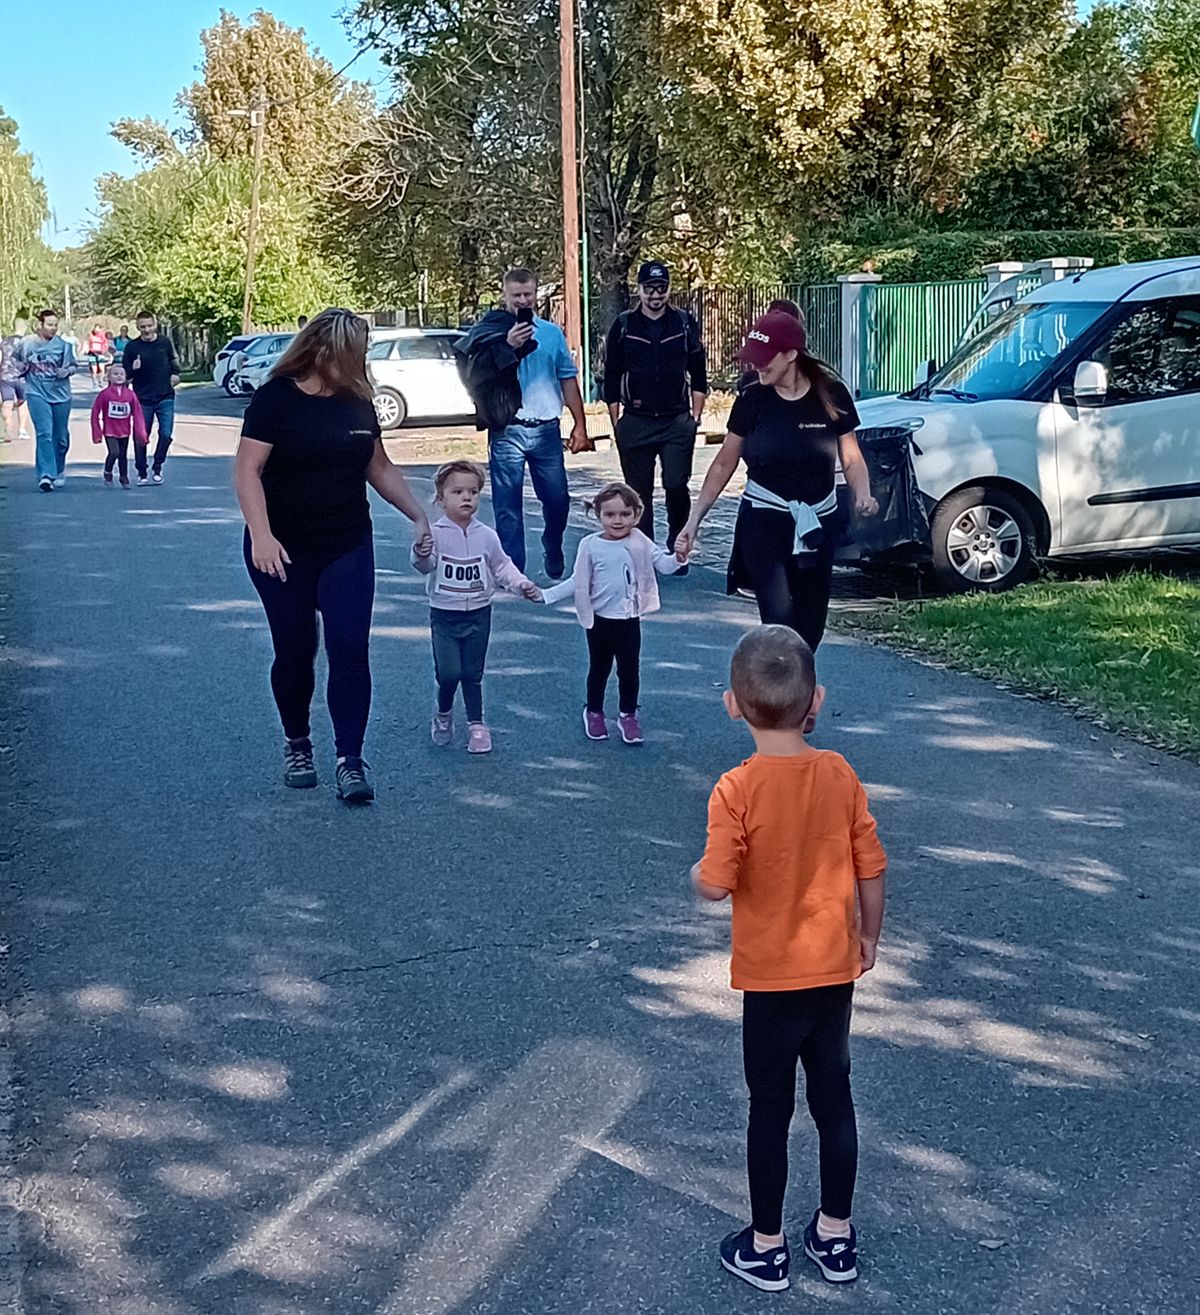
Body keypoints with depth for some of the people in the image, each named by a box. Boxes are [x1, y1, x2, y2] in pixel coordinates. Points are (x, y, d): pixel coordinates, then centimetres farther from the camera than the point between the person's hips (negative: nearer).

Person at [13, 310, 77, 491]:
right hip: (37, 394, -1)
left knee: (61, 437, 10)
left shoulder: (62, 345, -1)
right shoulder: (26, 343, 0)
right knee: (44, 433, -16)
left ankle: (59, 471, 33)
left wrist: (67, 371, -17)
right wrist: (20, 367, -3)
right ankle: (46, 475, -20)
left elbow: (72, 366, 4)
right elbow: (15, 360, 17)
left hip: (60, 395, 1)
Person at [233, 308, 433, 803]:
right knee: (295, 651, 7)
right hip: (285, 552, -3)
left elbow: (379, 468, 15)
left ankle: (350, 760, -4)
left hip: (348, 547, 4)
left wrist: (419, 516, 10)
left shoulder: (356, 401, 5)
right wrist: (261, 535, -24)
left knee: (350, 650, -7)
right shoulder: (276, 398, -10)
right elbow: (247, 471, -15)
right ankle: (297, 746, 28)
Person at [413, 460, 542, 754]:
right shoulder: (435, 534, -11)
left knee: (472, 673, 10)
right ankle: (443, 713, 20)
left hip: (478, 613, 2)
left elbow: (502, 567, 9)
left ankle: (476, 724, 22)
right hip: (444, 614, -2)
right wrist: (421, 555, -47)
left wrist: (522, 584, -5)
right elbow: (426, 565, -24)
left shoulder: (486, 536, -1)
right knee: (448, 672, -8)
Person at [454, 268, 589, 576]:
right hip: (507, 430, -2)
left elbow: (568, 379, 12)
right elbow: (477, 375, -10)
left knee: (557, 500, 8)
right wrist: (508, 346, -19)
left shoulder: (552, 333, 10)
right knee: (508, 505, 2)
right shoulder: (490, 331, 2)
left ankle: (554, 558, 32)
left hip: (546, 429, 2)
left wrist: (580, 424, 6)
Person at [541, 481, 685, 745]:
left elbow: (665, 565, -9)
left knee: (630, 668, 7)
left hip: (629, 620, 0)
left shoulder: (641, 544, -5)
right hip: (600, 620, 0)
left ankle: (628, 716, 23)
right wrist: (545, 595, -6)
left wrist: (678, 557, -31)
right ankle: (594, 713, 33)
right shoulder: (590, 546, -7)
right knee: (599, 668, 14)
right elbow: (578, 582, -1)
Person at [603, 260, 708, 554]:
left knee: (676, 486, -6)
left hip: (678, 422, 0)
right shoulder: (623, 326, 3)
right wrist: (615, 422, 2)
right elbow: (612, 378, 6)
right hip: (635, 423, 0)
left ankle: (677, 549, 11)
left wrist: (696, 414, 3)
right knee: (639, 491, 5)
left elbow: (698, 374, 9)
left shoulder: (685, 323, 4)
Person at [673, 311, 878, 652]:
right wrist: (694, 521, 0)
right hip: (763, 521, -2)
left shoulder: (831, 396, -6)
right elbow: (724, 464, 3)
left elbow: (851, 458, 4)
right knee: (779, 619, -16)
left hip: (818, 524, 2)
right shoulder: (753, 400, -6)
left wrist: (863, 496, -17)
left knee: (811, 622, 10)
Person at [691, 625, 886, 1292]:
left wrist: (697, 871, 1)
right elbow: (872, 869, -1)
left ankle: (767, 1246, 25)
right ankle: (836, 1236, 31)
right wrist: (869, 937, 14)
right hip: (836, 968, 4)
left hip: (771, 977, -4)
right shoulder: (841, 775, -7)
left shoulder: (736, 790, -20)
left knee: (771, 1110, 10)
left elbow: (716, 885, -23)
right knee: (834, 1098, 17)